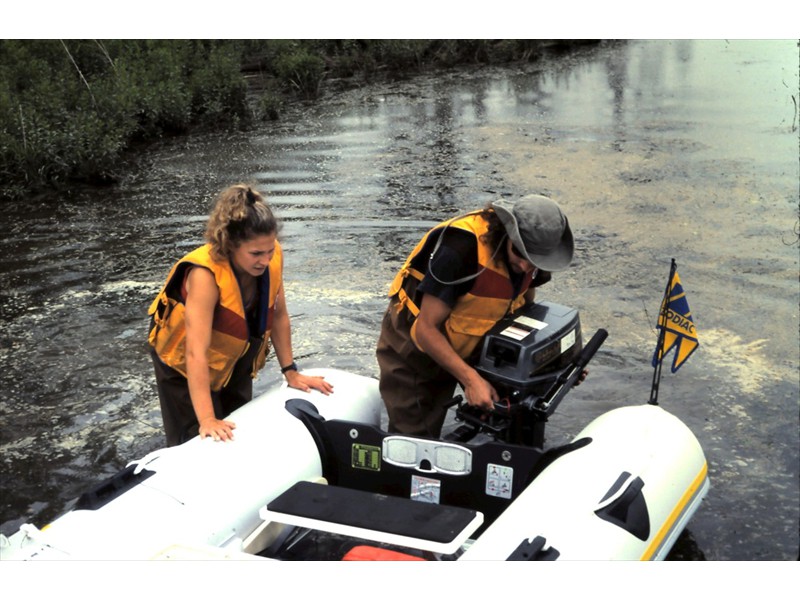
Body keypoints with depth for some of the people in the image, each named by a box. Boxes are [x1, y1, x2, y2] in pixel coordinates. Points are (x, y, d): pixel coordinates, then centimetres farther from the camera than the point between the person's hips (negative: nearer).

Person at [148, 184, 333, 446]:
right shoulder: (205, 274, -38)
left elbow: (278, 315, -10)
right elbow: (196, 352, -41)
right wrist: (206, 420, -45)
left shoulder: (272, 255, -24)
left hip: (235, 352, 5)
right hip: (185, 357, -5)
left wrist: (290, 371, -6)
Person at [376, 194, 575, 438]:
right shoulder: (461, 248, -36)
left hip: (463, 349, 6)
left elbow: (525, 307, 7)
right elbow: (426, 329, -31)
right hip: (414, 347, -6)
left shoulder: (527, 253, -13)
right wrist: (471, 380, -37)